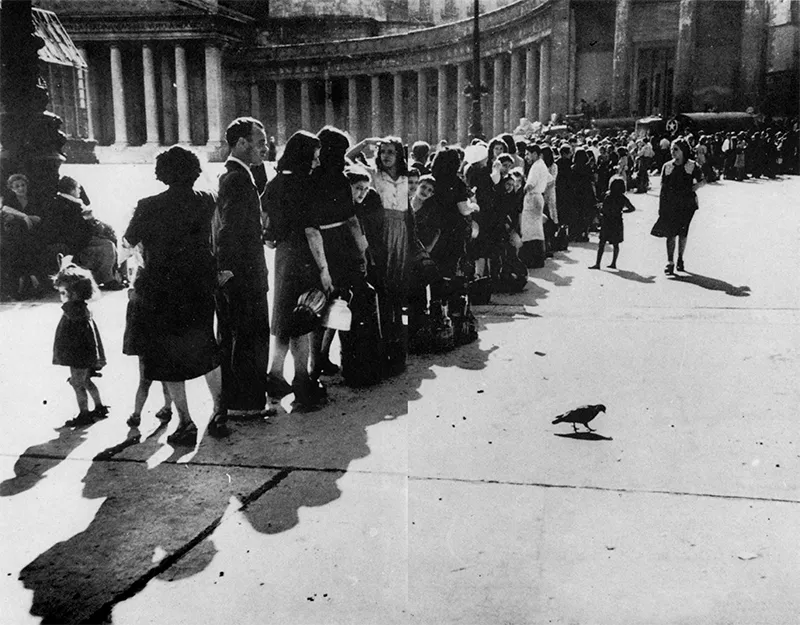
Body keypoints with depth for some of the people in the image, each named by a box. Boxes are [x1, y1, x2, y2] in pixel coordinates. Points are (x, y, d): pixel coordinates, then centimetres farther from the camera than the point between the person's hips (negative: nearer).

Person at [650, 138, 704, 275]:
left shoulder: (692, 166, -2)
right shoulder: (667, 166, 3)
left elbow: (701, 181, 10)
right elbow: (663, 186, 4)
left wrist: (690, 190, -4)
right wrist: (661, 206, 1)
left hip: (686, 204, 0)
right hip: (670, 204, 1)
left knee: (683, 232, 6)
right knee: (670, 232, -7)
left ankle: (680, 259, 24)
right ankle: (670, 263, -7)